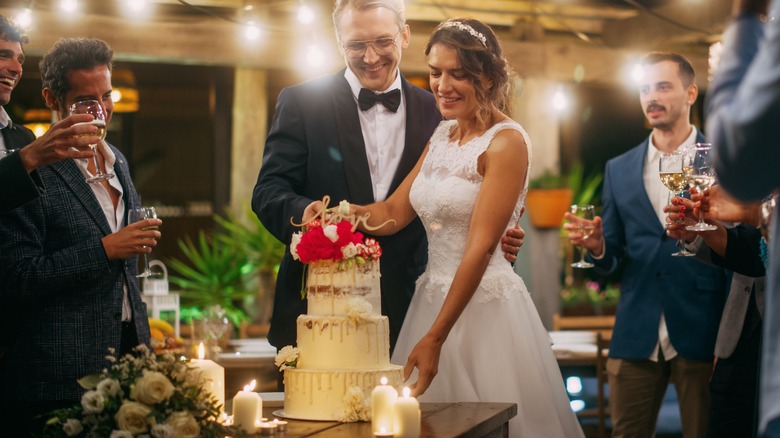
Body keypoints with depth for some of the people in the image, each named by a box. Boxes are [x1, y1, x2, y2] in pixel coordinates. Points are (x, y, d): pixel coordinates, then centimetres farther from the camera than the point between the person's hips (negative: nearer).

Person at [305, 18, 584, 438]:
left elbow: (480, 248, -18)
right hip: (433, 295, 7)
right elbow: (394, 211, 6)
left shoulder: (506, 143, -13)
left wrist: (435, 337, -22)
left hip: (485, 306, -7)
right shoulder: (442, 135, 10)